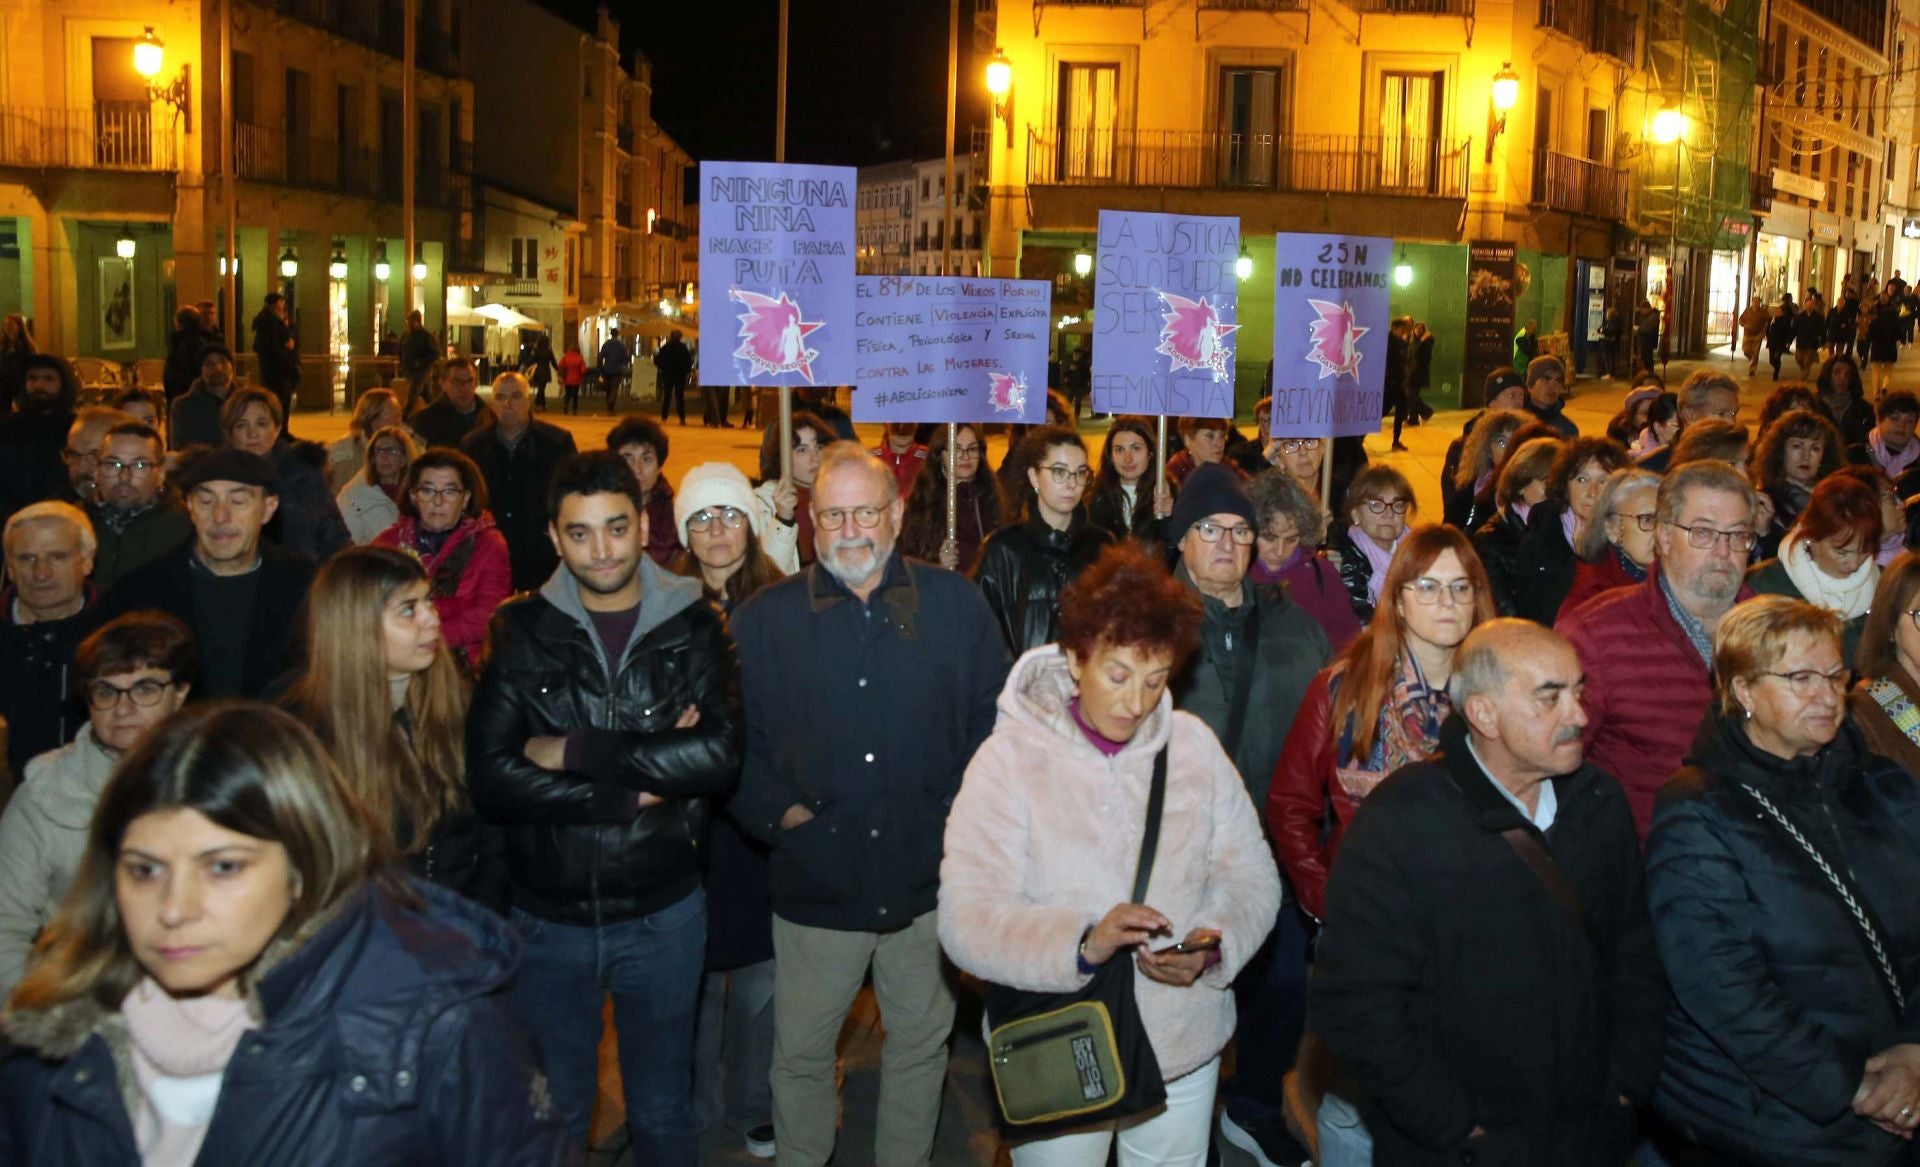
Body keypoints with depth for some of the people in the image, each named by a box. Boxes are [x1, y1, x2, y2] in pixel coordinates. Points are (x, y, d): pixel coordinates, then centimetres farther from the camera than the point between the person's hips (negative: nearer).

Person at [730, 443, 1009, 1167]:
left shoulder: (957, 606, -1)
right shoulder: (761, 620, -1)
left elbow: (996, 722, 2)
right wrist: (776, 812, -11)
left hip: (930, 883, 1)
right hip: (815, 884, 0)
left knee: (921, 1046, 17)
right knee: (800, 1055, 13)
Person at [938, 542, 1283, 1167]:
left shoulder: (1194, 745, 0)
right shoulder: (1012, 756, -11)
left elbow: (1250, 874, 2)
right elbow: (965, 919, -18)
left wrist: (1212, 945, -18)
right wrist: (1081, 943, -33)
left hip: (1184, 1044, 3)